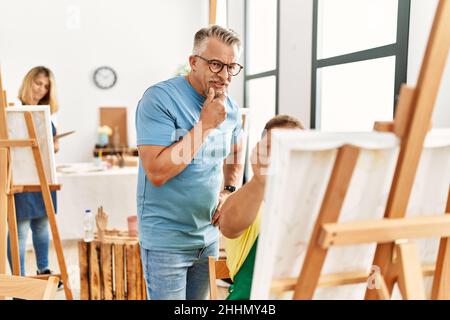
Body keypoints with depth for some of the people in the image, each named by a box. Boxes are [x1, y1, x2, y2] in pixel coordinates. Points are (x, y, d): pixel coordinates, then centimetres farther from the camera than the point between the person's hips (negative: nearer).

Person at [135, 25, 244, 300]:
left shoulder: (231, 109, 2)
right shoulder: (159, 99, -18)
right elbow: (157, 173, -25)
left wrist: (229, 192, -2)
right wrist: (205, 124, -23)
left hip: (209, 236, 6)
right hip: (167, 240, -6)